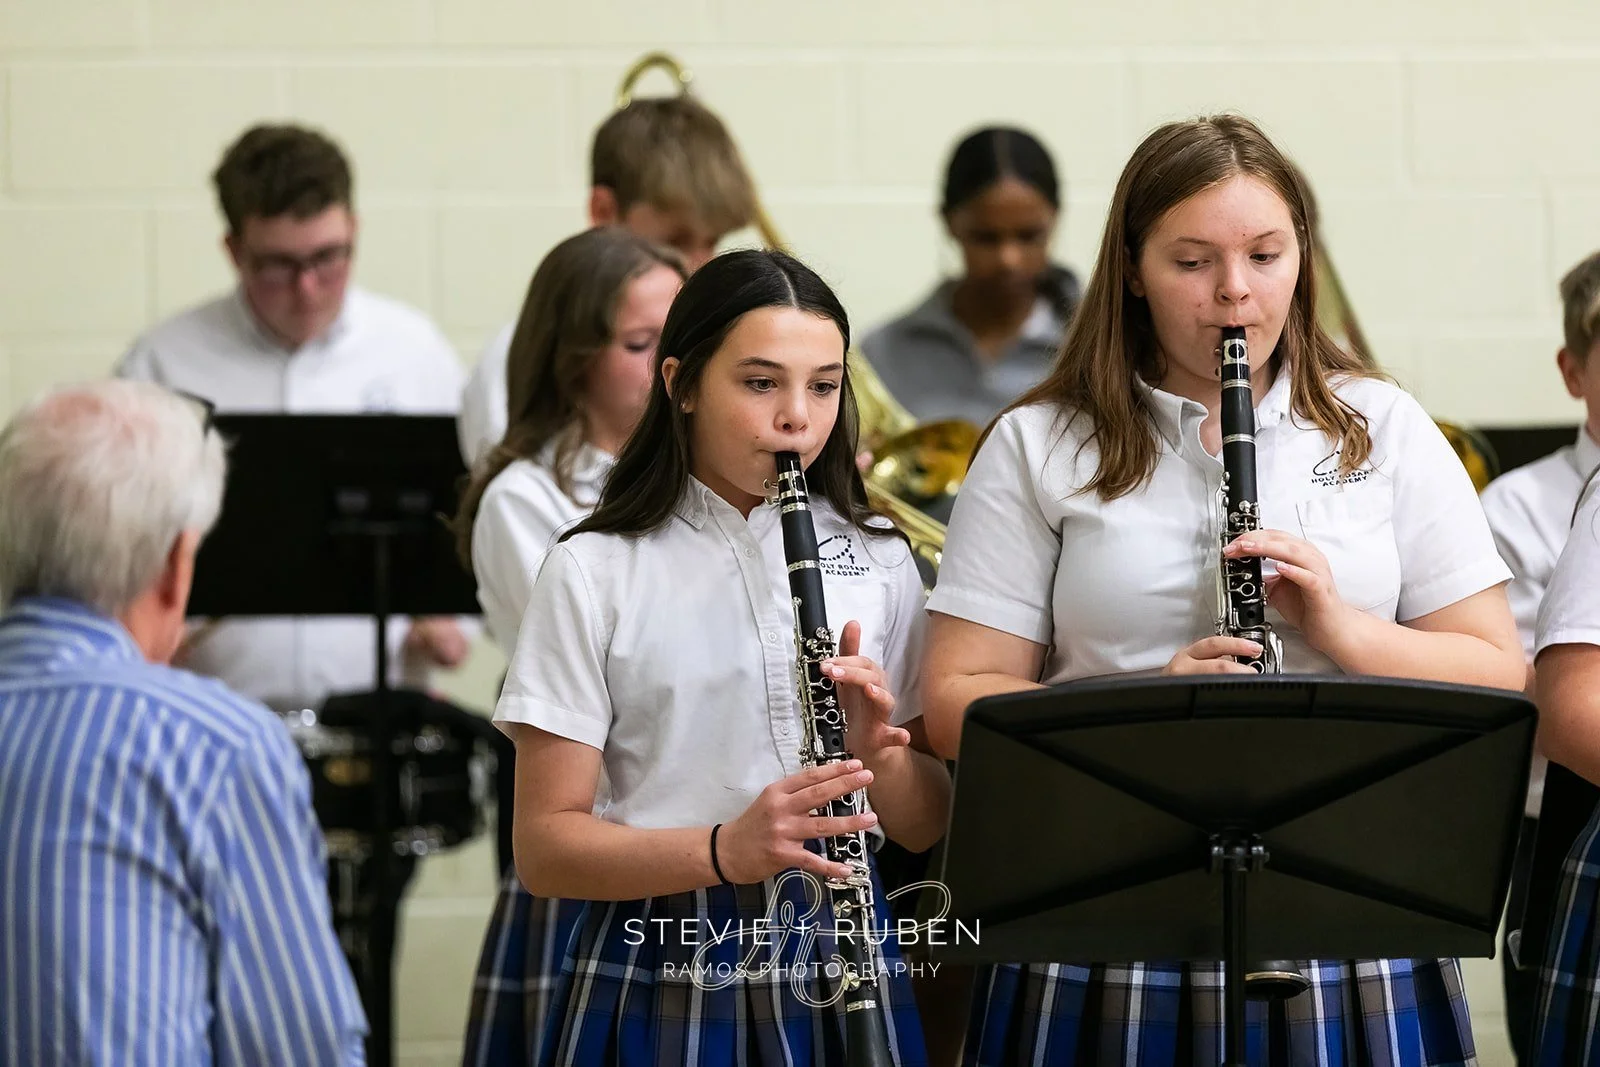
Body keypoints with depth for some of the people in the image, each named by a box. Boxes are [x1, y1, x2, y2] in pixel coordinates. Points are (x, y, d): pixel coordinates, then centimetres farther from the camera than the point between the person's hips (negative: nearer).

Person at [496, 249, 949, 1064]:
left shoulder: (876, 564, 8)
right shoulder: (596, 574, -2)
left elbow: (926, 829, 9)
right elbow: (544, 849, -7)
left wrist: (875, 749, -13)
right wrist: (726, 849, -23)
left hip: (843, 968, 3)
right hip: (664, 983, -3)